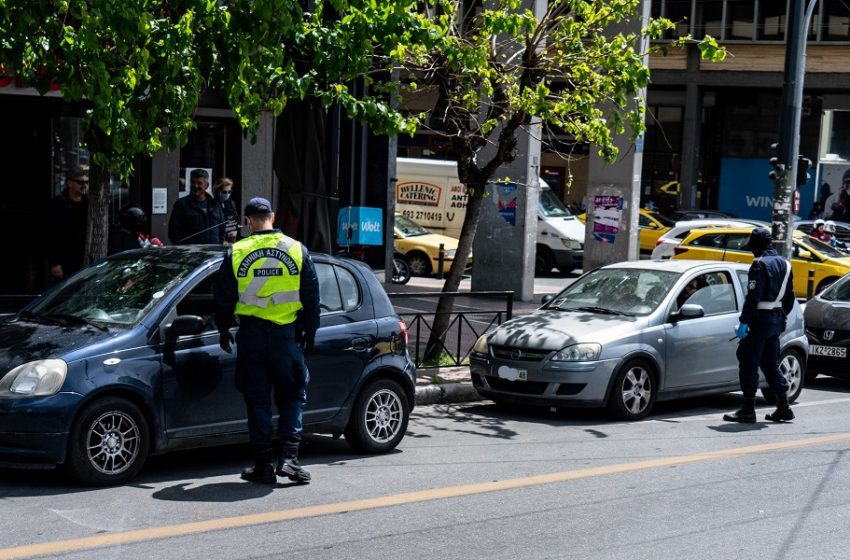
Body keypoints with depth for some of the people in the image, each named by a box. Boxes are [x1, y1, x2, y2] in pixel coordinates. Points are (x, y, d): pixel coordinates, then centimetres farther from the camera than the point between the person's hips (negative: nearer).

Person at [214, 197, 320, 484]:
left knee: (257, 401, 7)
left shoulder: (236, 253, -1)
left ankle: (263, 464, 9)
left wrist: (223, 331, 18)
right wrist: (310, 334, 15)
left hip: (251, 336, 0)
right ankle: (288, 456, -2)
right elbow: (311, 298, 5)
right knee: (292, 395, 11)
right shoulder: (297, 250, 0)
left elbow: (223, 298, 4)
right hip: (287, 335, 0)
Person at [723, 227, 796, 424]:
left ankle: (748, 410, -5)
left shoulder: (760, 264, -14)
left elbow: (753, 297, -20)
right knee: (770, 363, 16)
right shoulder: (784, 264, 13)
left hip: (761, 319, -9)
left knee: (749, 363, -4)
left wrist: (744, 322, -19)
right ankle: (783, 407, 17)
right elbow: (789, 297, 19)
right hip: (777, 319, 9)